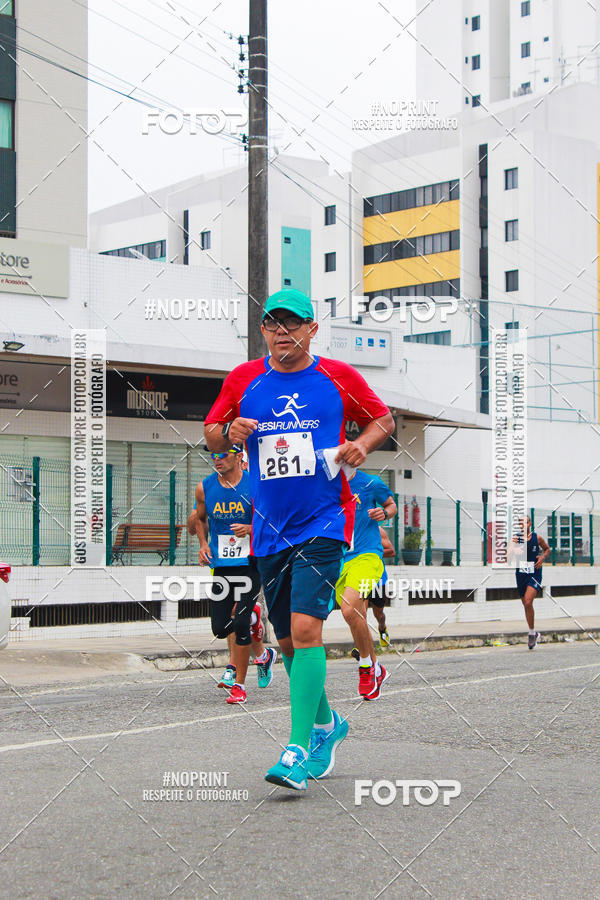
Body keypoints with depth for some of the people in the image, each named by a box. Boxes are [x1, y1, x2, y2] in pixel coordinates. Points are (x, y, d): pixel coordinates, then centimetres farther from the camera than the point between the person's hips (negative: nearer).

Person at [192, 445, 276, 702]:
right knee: (220, 627, 1)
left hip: (250, 563, -4)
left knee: (240, 624, -11)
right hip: (221, 563, 4)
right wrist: (203, 544, 5)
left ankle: (239, 684, 5)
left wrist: (250, 529, -17)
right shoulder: (204, 488, 4)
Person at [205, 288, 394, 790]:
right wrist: (230, 433, -8)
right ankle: (326, 724, 35)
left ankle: (299, 749, -16)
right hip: (270, 529, 4)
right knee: (288, 640, 11)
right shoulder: (242, 381, 6)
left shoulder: (339, 377, 1)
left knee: (305, 629, -19)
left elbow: (384, 419, 14)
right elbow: (211, 434, 15)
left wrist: (363, 443, -6)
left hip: (324, 522, -4)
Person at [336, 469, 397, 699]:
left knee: (350, 609, -24)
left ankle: (367, 666, -5)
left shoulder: (371, 483, -1)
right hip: (339, 561, 5)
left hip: (367, 555, -5)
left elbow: (392, 505, 15)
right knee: (358, 620, 9)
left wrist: (384, 513, -7)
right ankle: (376, 670, 29)